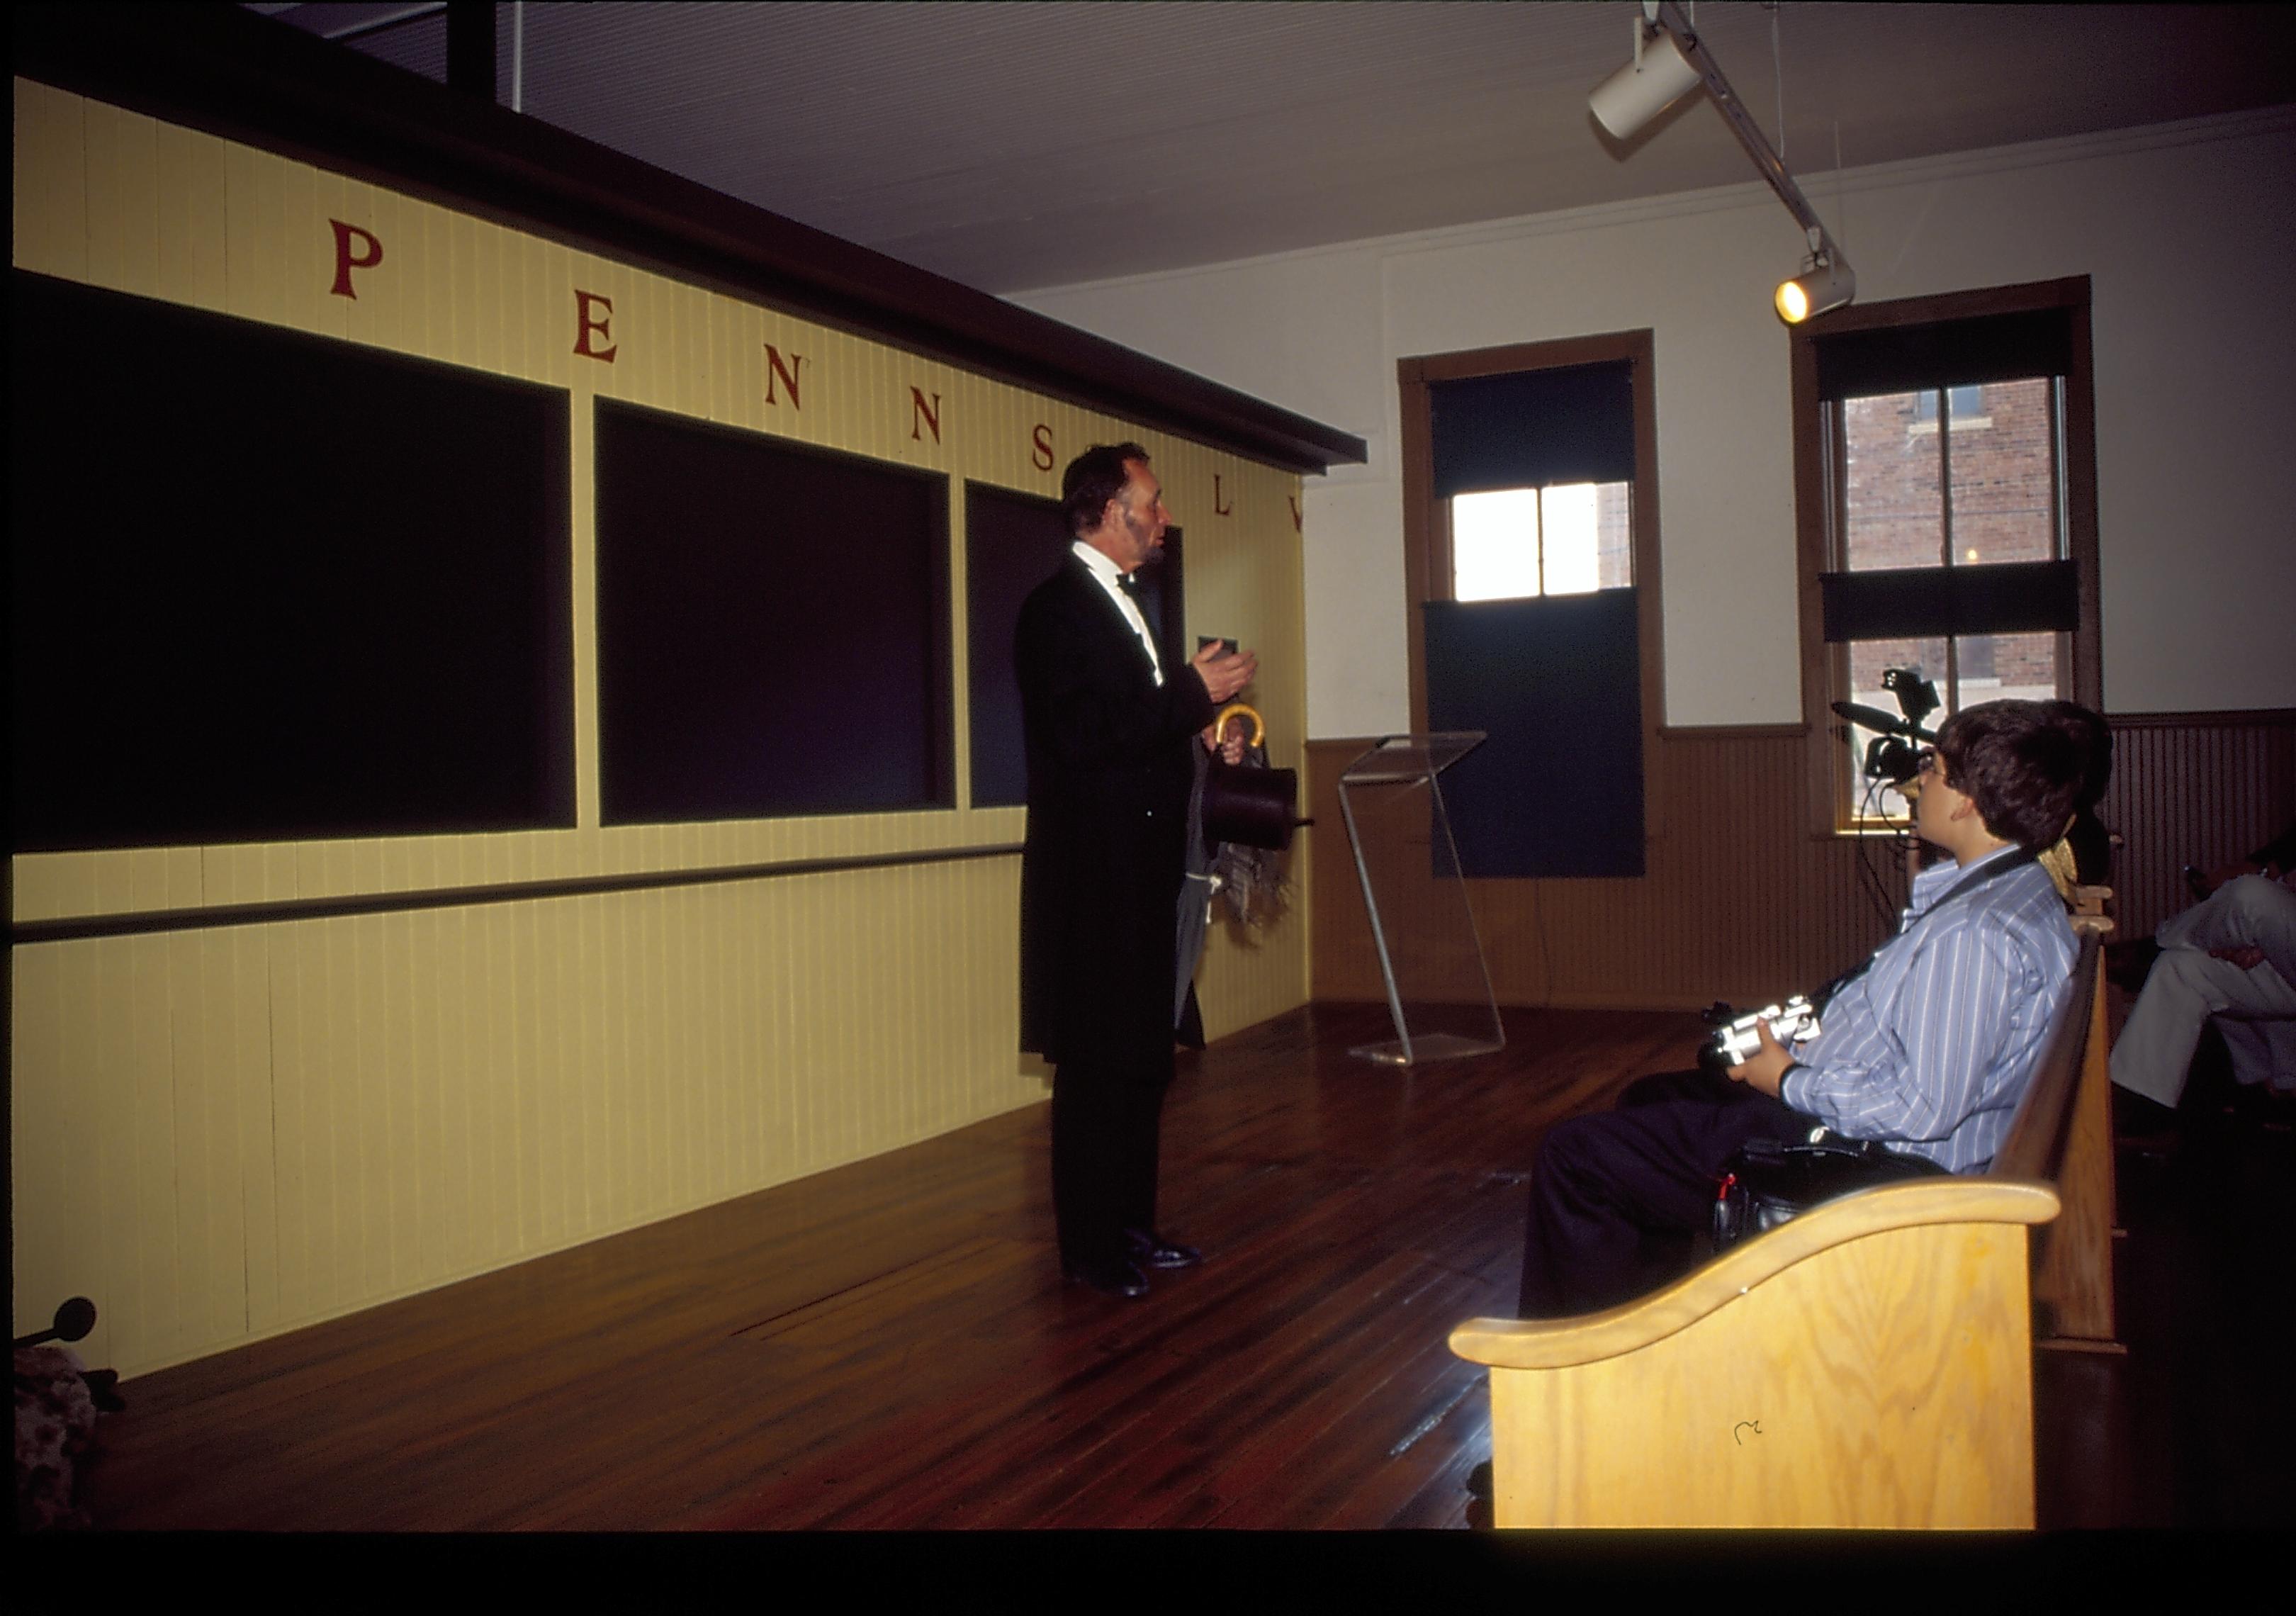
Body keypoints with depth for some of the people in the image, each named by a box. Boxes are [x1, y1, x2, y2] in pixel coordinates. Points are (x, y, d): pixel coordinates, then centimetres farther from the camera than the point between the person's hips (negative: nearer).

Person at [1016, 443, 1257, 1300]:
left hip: (1140, 874, 10)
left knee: (1142, 1058, 14)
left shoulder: (1117, 604, 18)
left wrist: (1200, 724, 7)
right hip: (1094, 880, -10)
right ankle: (1089, 1246, 8)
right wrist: (1193, 692, -19)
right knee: (1097, 1064, -3)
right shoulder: (1059, 607, -12)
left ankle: (1131, 1224, 25)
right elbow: (1081, 738, -23)